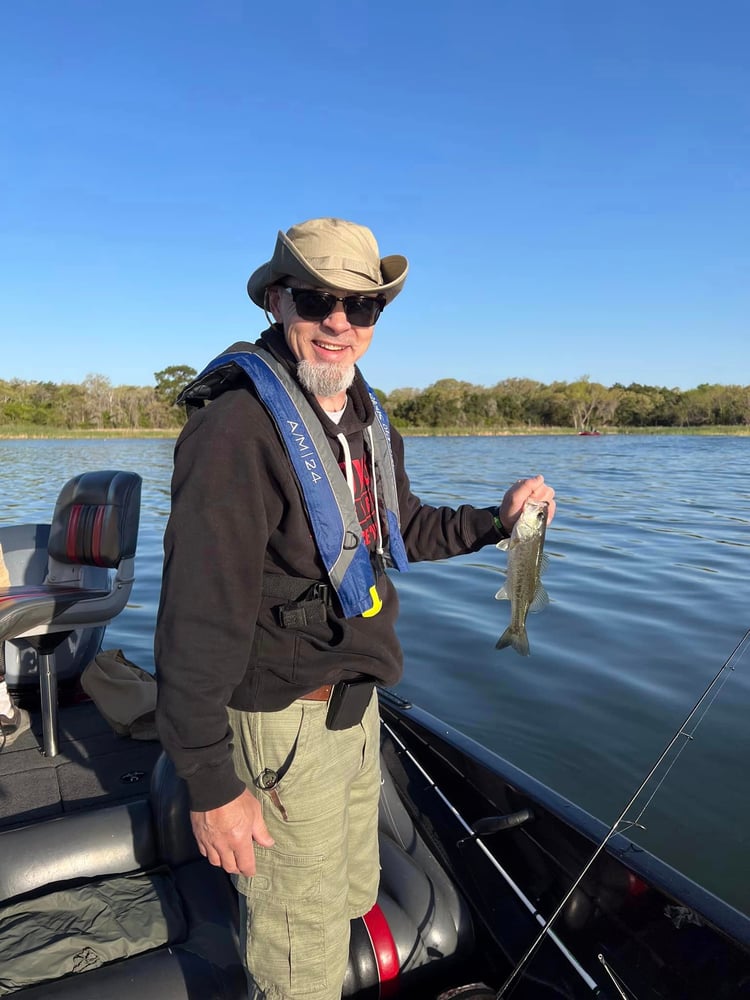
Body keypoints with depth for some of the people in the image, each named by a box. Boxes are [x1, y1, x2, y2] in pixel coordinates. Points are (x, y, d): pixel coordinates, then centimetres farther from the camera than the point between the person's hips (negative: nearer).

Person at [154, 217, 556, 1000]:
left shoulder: (365, 419, 4)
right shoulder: (238, 423, -25)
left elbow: (404, 531, 17)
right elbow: (197, 614, -26)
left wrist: (497, 519, 5)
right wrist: (210, 783, -23)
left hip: (353, 699, 9)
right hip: (282, 721, -8)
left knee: (352, 896, 29)